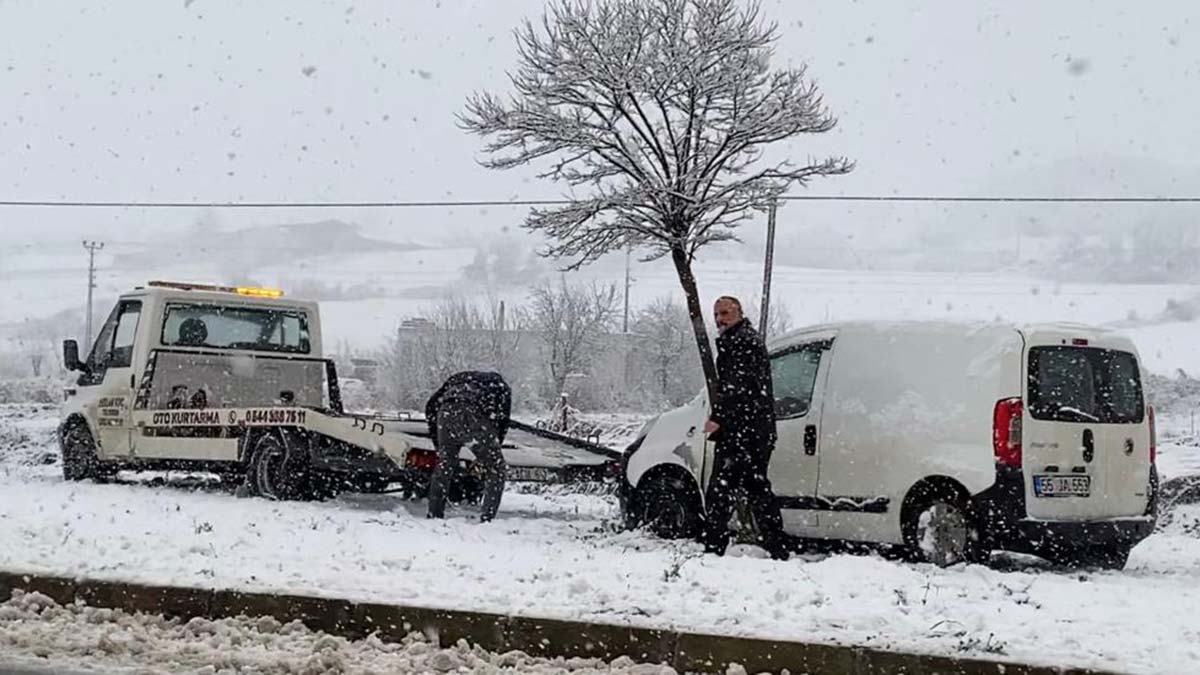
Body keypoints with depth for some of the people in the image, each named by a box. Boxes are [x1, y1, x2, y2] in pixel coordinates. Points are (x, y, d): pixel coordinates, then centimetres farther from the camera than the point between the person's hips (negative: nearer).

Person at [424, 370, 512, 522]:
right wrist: (488, 453, 30)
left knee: (444, 464, 24)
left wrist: (439, 446, 31)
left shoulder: (458, 378, 39)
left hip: (447, 413, 3)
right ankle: (486, 519, 5)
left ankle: (434, 515, 25)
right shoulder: (501, 386, 34)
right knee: (495, 470, 14)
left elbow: (431, 406, 29)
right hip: (476, 417, -3)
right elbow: (503, 420, 24)